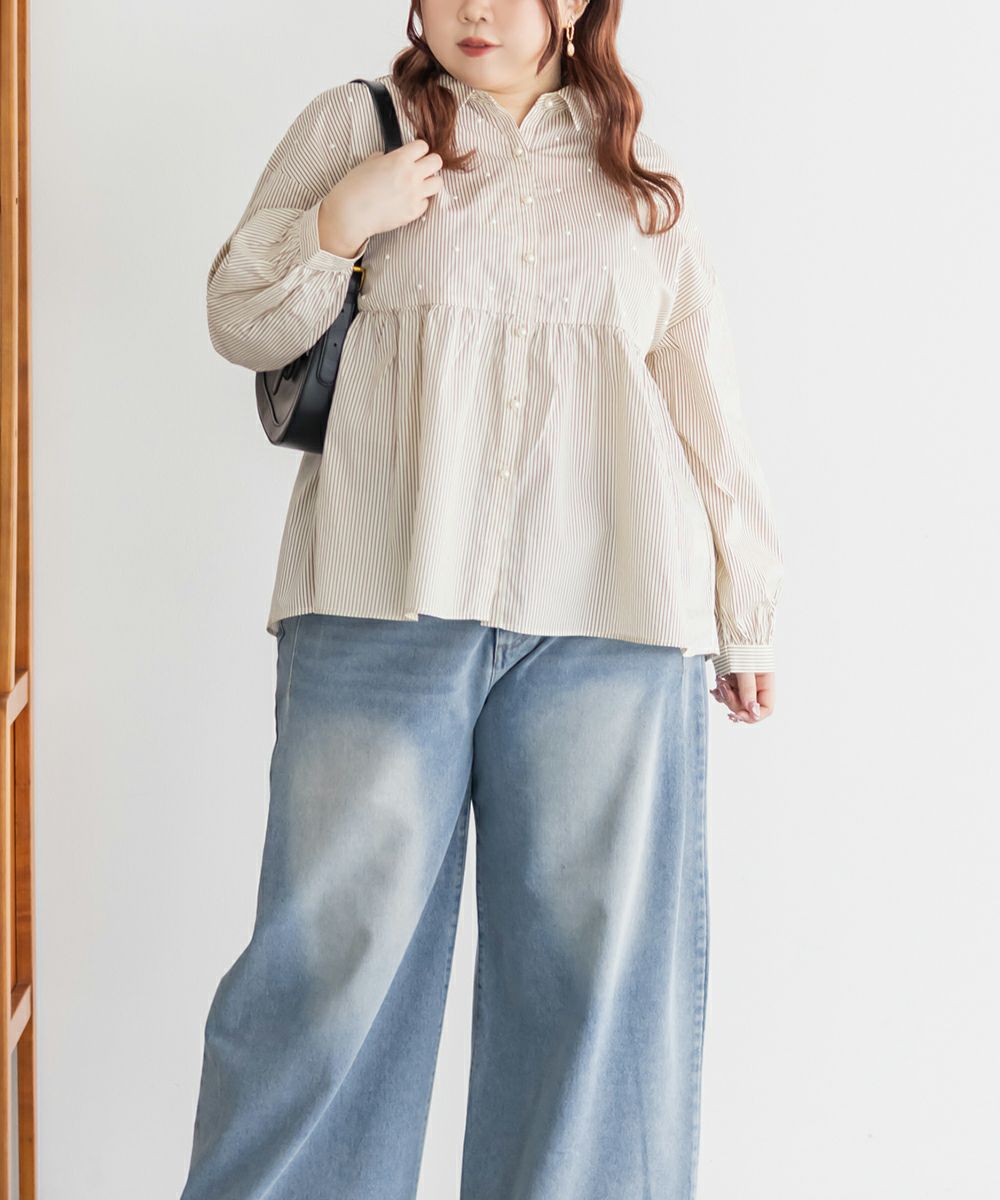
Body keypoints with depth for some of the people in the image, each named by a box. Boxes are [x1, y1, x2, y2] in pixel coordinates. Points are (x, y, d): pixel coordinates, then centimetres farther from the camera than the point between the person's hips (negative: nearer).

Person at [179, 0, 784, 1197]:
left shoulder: (643, 182, 20)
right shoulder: (354, 123, 14)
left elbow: (704, 402, 21)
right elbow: (241, 324, 13)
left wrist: (744, 610, 18)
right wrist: (336, 225, -6)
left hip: (609, 618, 2)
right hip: (385, 601, -1)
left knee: (596, 957, 1)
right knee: (337, 941, -4)